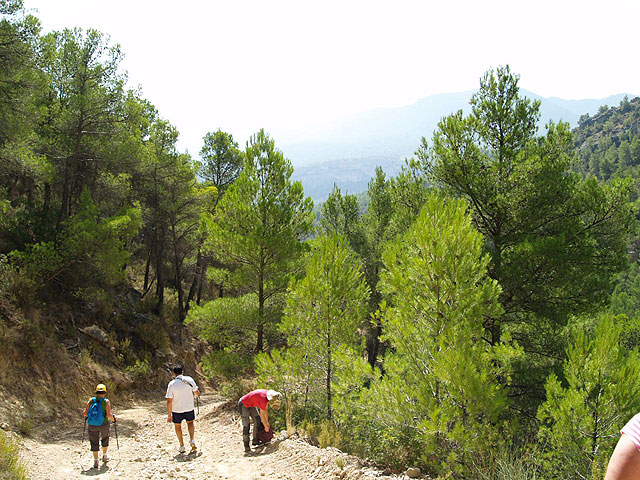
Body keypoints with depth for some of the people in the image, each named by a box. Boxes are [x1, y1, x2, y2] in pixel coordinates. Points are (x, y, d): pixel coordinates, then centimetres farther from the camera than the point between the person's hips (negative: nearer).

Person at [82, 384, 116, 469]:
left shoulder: (91, 400, -2)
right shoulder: (106, 401, -10)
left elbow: (85, 413, -4)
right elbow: (109, 415, -18)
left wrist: (86, 417, 18)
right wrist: (113, 419, 2)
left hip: (92, 426, 1)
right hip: (104, 425, -1)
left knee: (94, 443, 10)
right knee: (105, 439, 25)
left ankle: (95, 461, 7)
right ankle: (104, 456, 34)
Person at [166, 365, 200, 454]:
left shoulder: (171, 384, -12)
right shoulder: (189, 380, -7)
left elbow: (169, 401, -13)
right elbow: (197, 393, 0)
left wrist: (169, 415, -8)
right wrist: (197, 393, 25)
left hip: (177, 410, -2)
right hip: (189, 408, 2)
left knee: (177, 426, 19)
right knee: (190, 423, 24)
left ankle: (182, 447, 22)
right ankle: (192, 440, 3)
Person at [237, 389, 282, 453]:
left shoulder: (268, 395, -5)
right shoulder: (263, 399, -31)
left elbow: (265, 410, 6)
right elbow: (262, 414, -20)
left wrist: (267, 422, 10)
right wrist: (266, 426, -8)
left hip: (251, 404, 10)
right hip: (243, 405, -10)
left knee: (258, 420, 9)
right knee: (246, 426, -11)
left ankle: (255, 441, 17)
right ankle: (247, 447, -9)